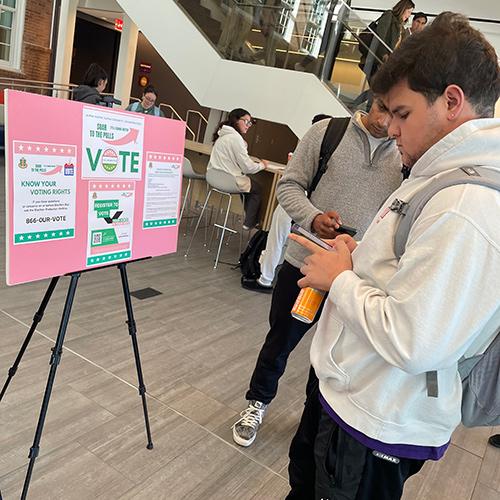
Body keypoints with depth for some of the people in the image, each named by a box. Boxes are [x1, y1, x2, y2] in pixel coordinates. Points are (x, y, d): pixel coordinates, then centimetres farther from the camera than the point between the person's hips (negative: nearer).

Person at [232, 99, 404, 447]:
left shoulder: (408, 159, -3)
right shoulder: (327, 131, -8)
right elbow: (290, 185, -5)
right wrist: (314, 217, -24)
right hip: (304, 262, -1)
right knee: (280, 342, 17)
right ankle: (257, 404, 42)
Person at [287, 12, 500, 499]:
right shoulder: (435, 176, 6)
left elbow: (412, 343, -31)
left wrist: (341, 280, -17)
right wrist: (359, 259, 0)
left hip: (376, 428, -9)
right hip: (343, 390, 9)